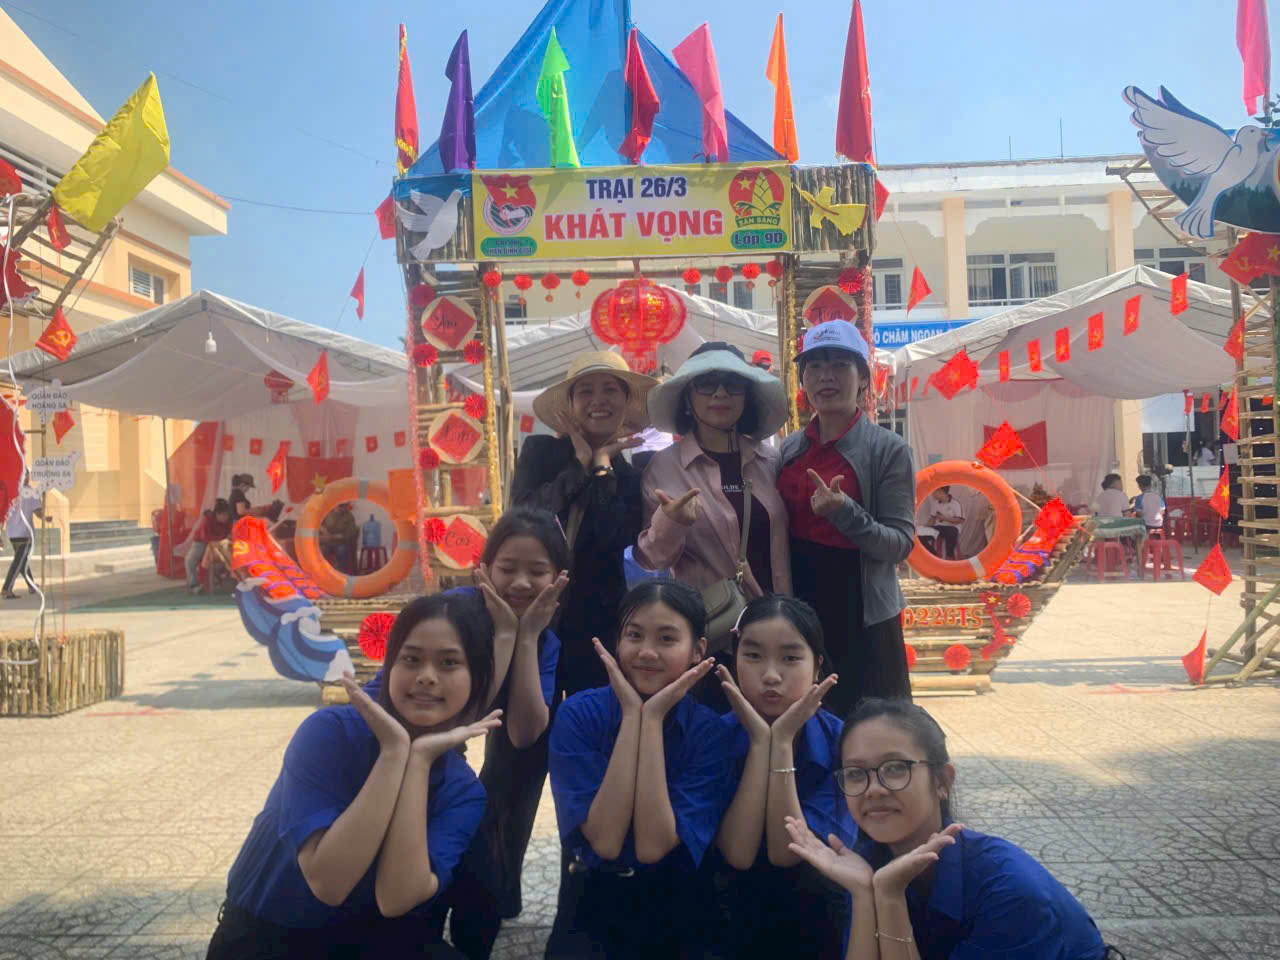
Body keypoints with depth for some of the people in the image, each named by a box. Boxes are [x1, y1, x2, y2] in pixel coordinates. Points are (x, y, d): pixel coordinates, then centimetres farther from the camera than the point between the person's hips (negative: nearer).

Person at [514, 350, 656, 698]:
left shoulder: (633, 473, 3)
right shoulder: (539, 450, 3)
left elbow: (617, 538, -14)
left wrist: (602, 465, -6)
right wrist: (580, 463, -8)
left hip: (598, 617, 1)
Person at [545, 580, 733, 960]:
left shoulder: (711, 730, -10)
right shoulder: (579, 713, -10)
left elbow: (652, 846, -19)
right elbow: (605, 841, -18)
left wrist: (653, 718, -22)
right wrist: (632, 713, -20)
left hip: (679, 910, 1)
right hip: (595, 904, -1)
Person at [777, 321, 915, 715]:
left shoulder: (888, 449, -9)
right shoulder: (790, 449, 5)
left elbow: (900, 544, -14)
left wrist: (844, 512, -29)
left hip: (863, 618, -4)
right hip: (799, 611, 4)